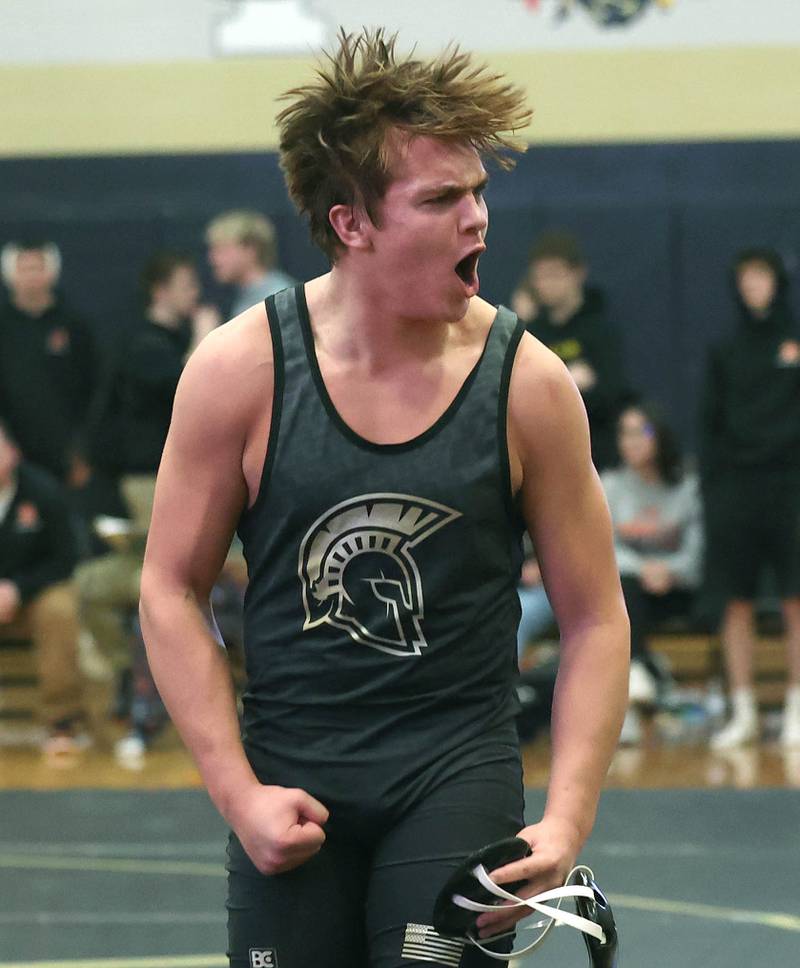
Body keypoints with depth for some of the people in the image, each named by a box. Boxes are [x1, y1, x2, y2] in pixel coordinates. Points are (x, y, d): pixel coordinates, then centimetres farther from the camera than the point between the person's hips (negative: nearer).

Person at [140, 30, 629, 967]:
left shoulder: (527, 382, -6)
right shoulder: (240, 370, -6)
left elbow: (594, 619, 1)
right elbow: (172, 588, 1)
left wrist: (566, 821, -9)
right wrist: (238, 791, -7)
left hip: (457, 775, -1)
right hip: (288, 782, 1)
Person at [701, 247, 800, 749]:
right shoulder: (726, 354, 12)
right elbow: (713, 423, 12)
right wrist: (711, 484, 5)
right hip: (735, 486, 3)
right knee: (737, 604, 2)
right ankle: (743, 713, 8)